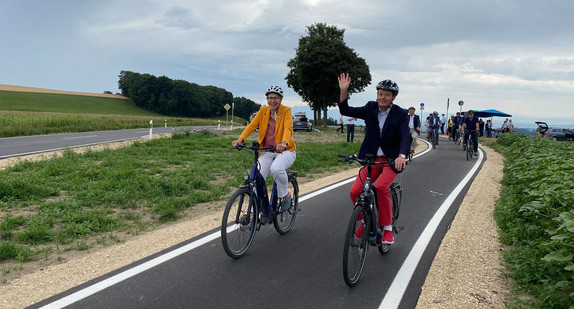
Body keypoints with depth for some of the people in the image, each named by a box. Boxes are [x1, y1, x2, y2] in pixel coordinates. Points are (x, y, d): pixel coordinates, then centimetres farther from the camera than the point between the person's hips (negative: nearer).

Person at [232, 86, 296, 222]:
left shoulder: (286, 110, -5)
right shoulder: (263, 110, 6)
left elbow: (288, 128, -23)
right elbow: (252, 125, -6)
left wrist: (284, 142, -43)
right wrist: (240, 139, -23)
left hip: (285, 151, -4)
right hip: (267, 152, 4)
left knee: (276, 168, -35)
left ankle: (285, 195, -7)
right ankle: (266, 210, 0)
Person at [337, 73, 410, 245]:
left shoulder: (400, 114, -8)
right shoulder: (370, 108, 2)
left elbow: (406, 137, -22)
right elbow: (346, 111, -4)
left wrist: (402, 156, -41)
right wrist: (343, 91, -19)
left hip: (391, 159, -3)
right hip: (371, 158, 3)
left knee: (381, 186, -30)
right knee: (355, 191, -12)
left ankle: (388, 228, -10)